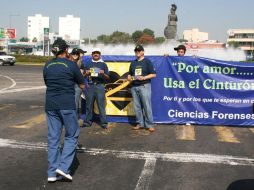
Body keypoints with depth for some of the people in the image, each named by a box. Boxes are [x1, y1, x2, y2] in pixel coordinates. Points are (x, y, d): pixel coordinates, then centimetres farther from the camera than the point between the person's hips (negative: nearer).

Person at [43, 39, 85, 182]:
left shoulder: (47, 66, 8)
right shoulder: (71, 65, -5)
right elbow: (82, 85, 4)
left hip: (50, 106, 5)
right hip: (67, 105, -4)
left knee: (53, 138, 8)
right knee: (72, 135, 9)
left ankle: (52, 173, 10)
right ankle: (63, 167, -3)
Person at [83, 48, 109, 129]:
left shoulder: (103, 64, 10)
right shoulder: (88, 64, 15)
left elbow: (107, 77, 8)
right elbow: (84, 76, 16)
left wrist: (103, 74, -13)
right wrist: (87, 73, -6)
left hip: (100, 86, -2)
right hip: (90, 86, 2)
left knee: (101, 105, -6)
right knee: (89, 104, 3)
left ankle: (104, 122, -5)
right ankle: (88, 121, 10)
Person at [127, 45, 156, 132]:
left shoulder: (147, 62, 2)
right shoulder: (133, 63, 19)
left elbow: (153, 74, -3)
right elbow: (129, 74, 24)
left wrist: (144, 78, -15)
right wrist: (129, 77, 2)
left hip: (144, 86, -5)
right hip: (134, 87, 5)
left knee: (147, 106, -8)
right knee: (137, 106, 5)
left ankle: (149, 124, -3)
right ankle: (140, 123, 14)